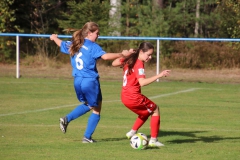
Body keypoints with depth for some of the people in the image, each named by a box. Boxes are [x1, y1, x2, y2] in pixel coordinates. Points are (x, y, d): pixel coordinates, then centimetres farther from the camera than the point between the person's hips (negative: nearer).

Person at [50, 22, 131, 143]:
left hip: (77, 82, 7)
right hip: (90, 82, -7)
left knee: (87, 105, 29)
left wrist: (54, 38, 50)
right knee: (96, 109, 9)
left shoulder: (73, 45, 8)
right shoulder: (93, 47, -13)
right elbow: (105, 56, -29)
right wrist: (121, 54, -22)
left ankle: (67, 119, 13)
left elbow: (61, 44, 28)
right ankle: (87, 137, 8)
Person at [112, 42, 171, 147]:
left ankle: (132, 132, 18)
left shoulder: (129, 60, 9)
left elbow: (114, 63, 23)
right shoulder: (139, 64, -16)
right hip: (134, 97, -9)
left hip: (125, 97, 9)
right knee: (155, 110, 9)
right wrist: (159, 75, -32)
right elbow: (142, 82, -29)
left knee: (146, 112, 29)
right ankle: (153, 140, 6)